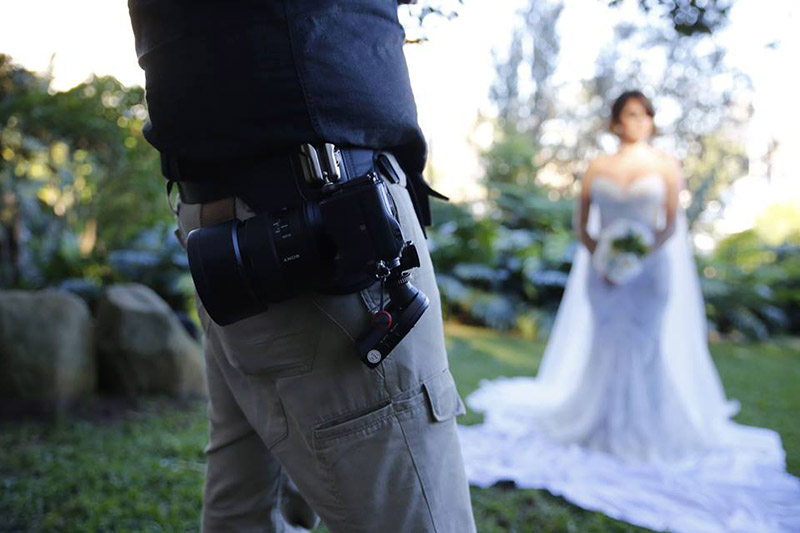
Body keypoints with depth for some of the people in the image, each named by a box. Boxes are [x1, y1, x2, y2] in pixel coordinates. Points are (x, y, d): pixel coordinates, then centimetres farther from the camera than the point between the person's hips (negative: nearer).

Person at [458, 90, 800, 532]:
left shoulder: (666, 166, 3)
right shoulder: (597, 168, 6)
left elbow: (672, 223, -3)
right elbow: (582, 224, 4)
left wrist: (647, 249, -21)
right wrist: (599, 259, -12)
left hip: (652, 269, -1)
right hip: (603, 268, 1)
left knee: (651, 351, -1)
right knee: (602, 349, 4)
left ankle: (651, 433, 12)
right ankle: (597, 427, 17)